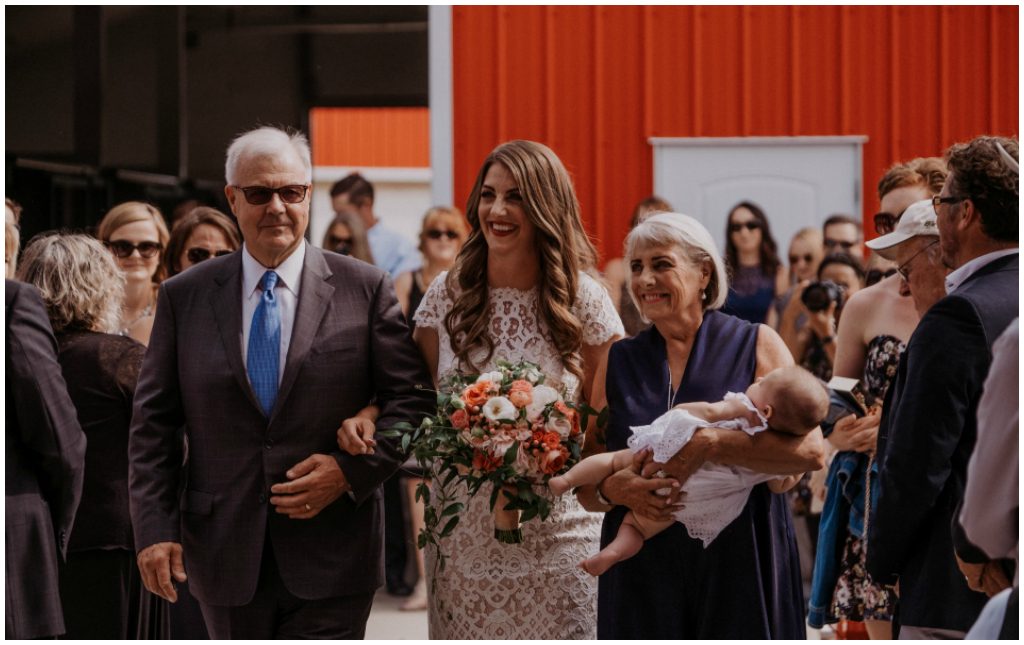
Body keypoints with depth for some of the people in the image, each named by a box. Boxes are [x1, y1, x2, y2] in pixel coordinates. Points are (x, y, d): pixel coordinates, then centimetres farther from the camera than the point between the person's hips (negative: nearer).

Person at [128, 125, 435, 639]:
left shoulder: (365, 289, 2)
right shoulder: (184, 297, 6)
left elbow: (412, 400, 1)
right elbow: (153, 424, 5)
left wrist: (352, 470, -13)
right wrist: (154, 529, -4)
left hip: (331, 558, -2)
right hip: (226, 555, 2)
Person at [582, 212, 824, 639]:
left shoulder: (756, 346, 2)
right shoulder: (620, 362, 11)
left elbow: (810, 451, -11)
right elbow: (585, 486, 12)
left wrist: (710, 445, -21)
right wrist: (614, 489, -12)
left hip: (738, 568, -2)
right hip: (642, 575, 2)